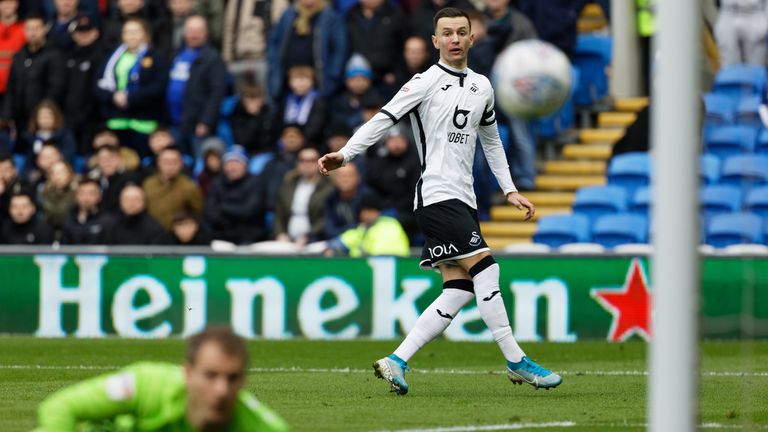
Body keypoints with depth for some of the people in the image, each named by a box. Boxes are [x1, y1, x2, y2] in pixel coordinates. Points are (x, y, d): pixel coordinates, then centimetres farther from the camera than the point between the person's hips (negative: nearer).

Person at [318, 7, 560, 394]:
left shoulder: (482, 87, 16)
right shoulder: (427, 82, -5)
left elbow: (491, 140, 28)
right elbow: (384, 119, -11)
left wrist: (510, 190, 23)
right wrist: (344, 155, -23)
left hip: (463, 200, 8)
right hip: (437, 197, -8)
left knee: (458, 291, 0)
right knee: (485, 271, -14)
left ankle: (397, 362, 2)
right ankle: (516, 363, -9)